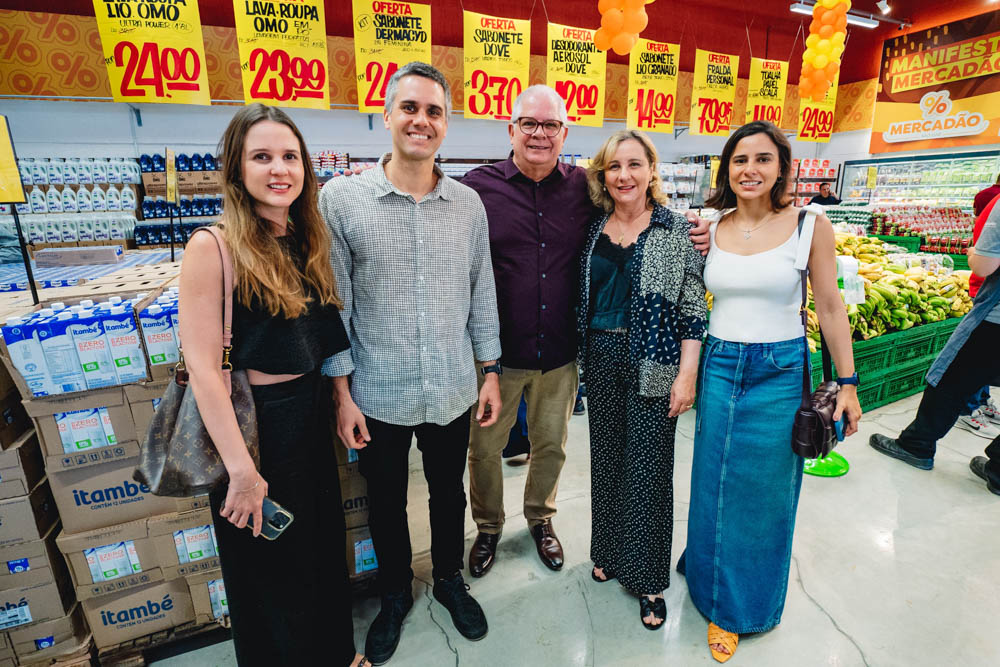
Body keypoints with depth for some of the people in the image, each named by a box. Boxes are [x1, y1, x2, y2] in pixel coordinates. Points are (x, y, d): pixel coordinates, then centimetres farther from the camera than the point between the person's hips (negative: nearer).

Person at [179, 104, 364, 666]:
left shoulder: (310, 241, 5)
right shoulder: (212, 248, -15)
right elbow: (203, 368, -19)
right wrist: (242, 470, -19)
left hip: (311, 416, 7)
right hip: (253, 422, -6)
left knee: (325, 550, 23)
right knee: (269, 566, 16)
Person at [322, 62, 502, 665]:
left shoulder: (469, 204, 0)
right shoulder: (340, 198, -8)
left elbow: (483, 294, 5)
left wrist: (490, 373, 5)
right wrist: (342, 392, -6)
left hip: (453, 390, 2)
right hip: (379, 394, -1)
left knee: (449, 494, 21)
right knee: (386, 503, 19)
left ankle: (450, 579, 49)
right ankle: (396, 595, 47)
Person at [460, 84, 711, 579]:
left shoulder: (584, 187, 1)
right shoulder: (478, 186, -6)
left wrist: (692, 231, -4)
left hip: (559, 353, 3)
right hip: (495, 352, -2)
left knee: (551, 446, 21)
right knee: (484, 447, 14)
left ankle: (540, 518, 49)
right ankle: (488, 528, 43)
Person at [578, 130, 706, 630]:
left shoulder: (676, 230, -5)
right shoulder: (594, 228, 6)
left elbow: (693, 307, -7)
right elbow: (583, 296, 10)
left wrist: (687, 374, -11)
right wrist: (584, 356, 7)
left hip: (654, 364, -4)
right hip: (601, 359, 4)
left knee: (648, 466, 5)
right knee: (606, 457, 15)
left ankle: (647, 578, 26)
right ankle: (609, 552, 38)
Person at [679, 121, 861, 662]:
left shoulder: (811, 227, -4)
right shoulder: (709, 231, 2)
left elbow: (829, 307, 0)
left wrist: (848, 383, 0)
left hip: (780, 372, -2)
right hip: (718, 367, 2)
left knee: (766, 491, 11)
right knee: (715, 487, 12)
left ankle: (753, 605, 37)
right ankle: (721, 601, 38)